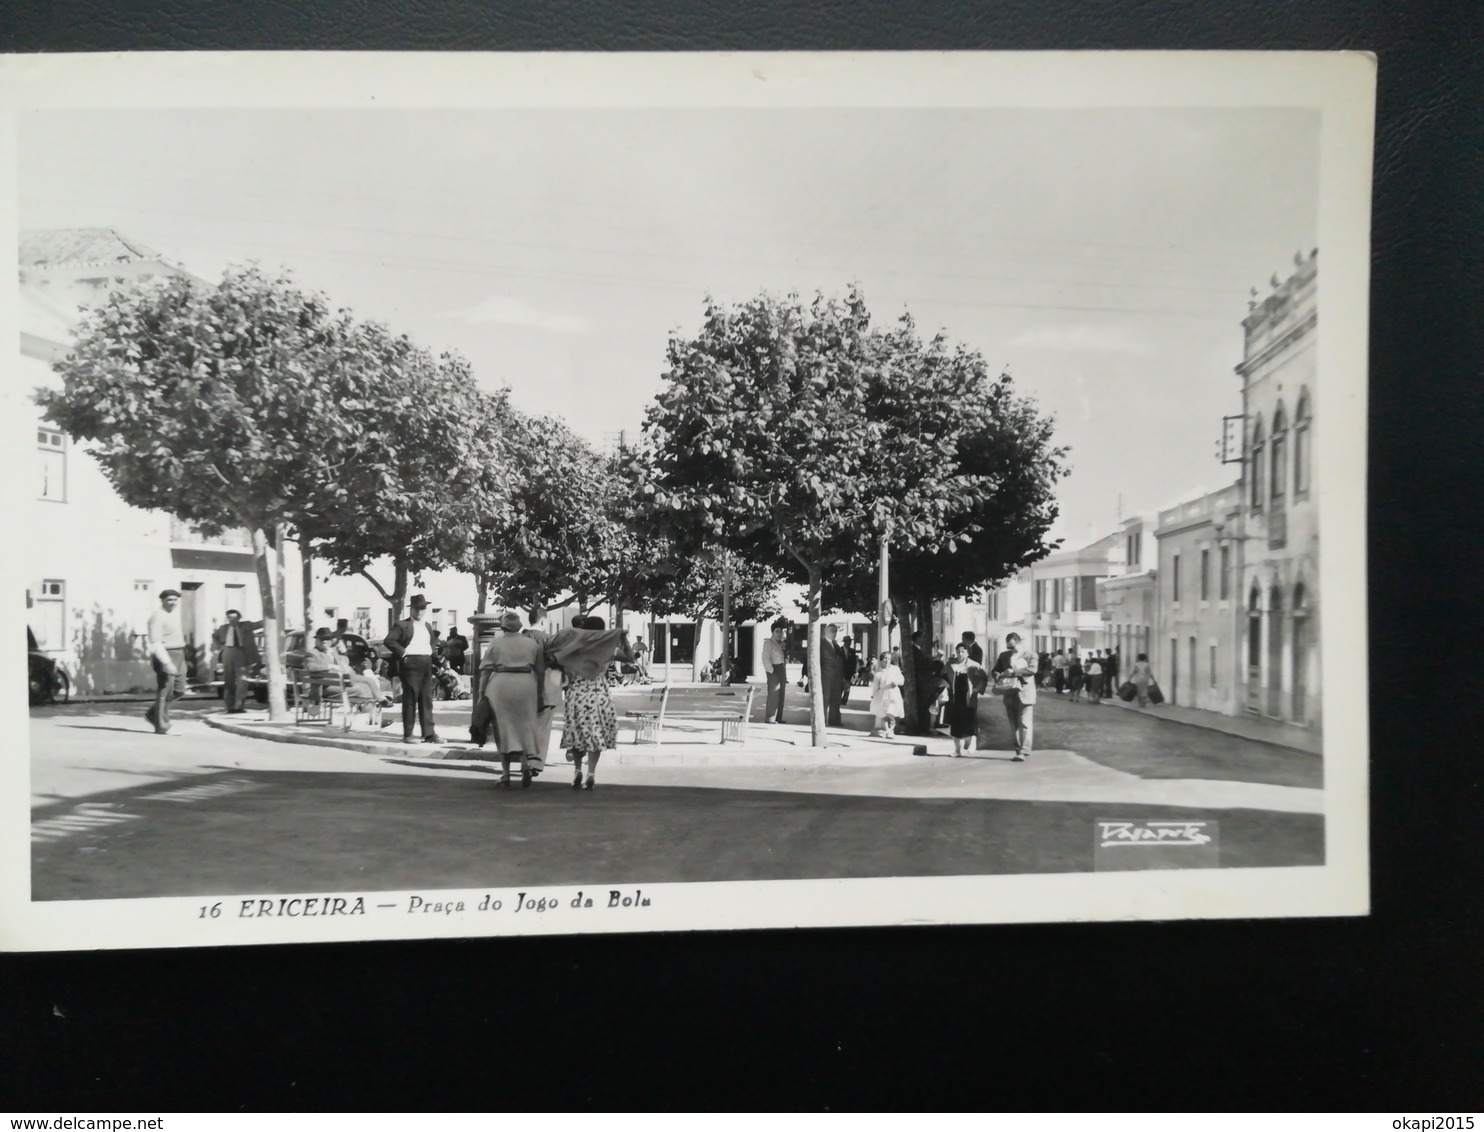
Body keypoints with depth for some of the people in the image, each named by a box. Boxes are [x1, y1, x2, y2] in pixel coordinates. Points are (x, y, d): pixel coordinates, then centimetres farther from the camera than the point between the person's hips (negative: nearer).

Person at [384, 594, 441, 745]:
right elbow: (389, 640, -12)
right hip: (411, 664, -7)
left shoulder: (427, 626, 19)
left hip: (426, 665, 7)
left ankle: (429, 734, 9)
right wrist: (402, 652, -14)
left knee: (427, 700, 7)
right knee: (410, 700, -4)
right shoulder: (402, 625, -3)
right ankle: (407, 734, 1)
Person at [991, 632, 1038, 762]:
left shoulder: (1030, 655, 1)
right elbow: (996, 670, 17)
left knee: (1025, 724, -8)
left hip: (1025, 694, -5)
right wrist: (998, 675, -7)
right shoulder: (1004, 656, 13)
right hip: (1010, 694, 5)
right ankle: (1018, 750, 14)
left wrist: (1014, 671, -22)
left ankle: (1024, 752, -9)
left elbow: (1032, 669, -14)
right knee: (1014, 725, 7)